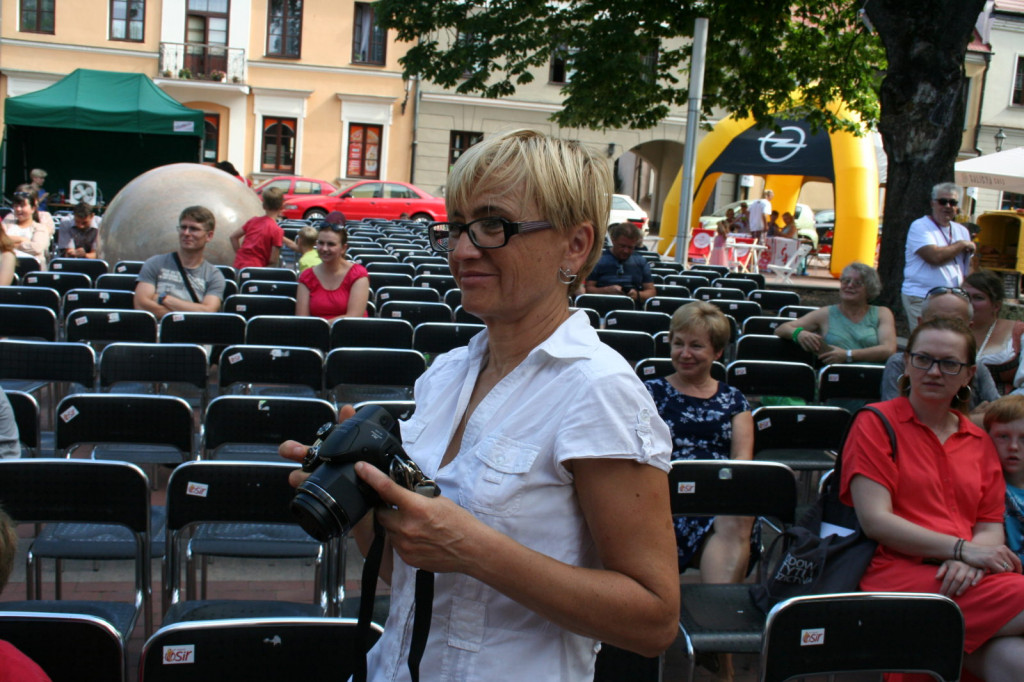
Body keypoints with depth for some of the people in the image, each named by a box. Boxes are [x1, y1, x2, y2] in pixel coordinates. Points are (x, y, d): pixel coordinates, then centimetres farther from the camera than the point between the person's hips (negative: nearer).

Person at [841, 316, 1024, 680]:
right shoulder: (876, 422, 4)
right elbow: (875, 520, -6)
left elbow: (992, 529, 15)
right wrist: (963, 548, -11)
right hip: (898, 571, -4)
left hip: (965, 576, 4)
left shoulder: (979, 442, 22)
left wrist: (970, 561, -9)